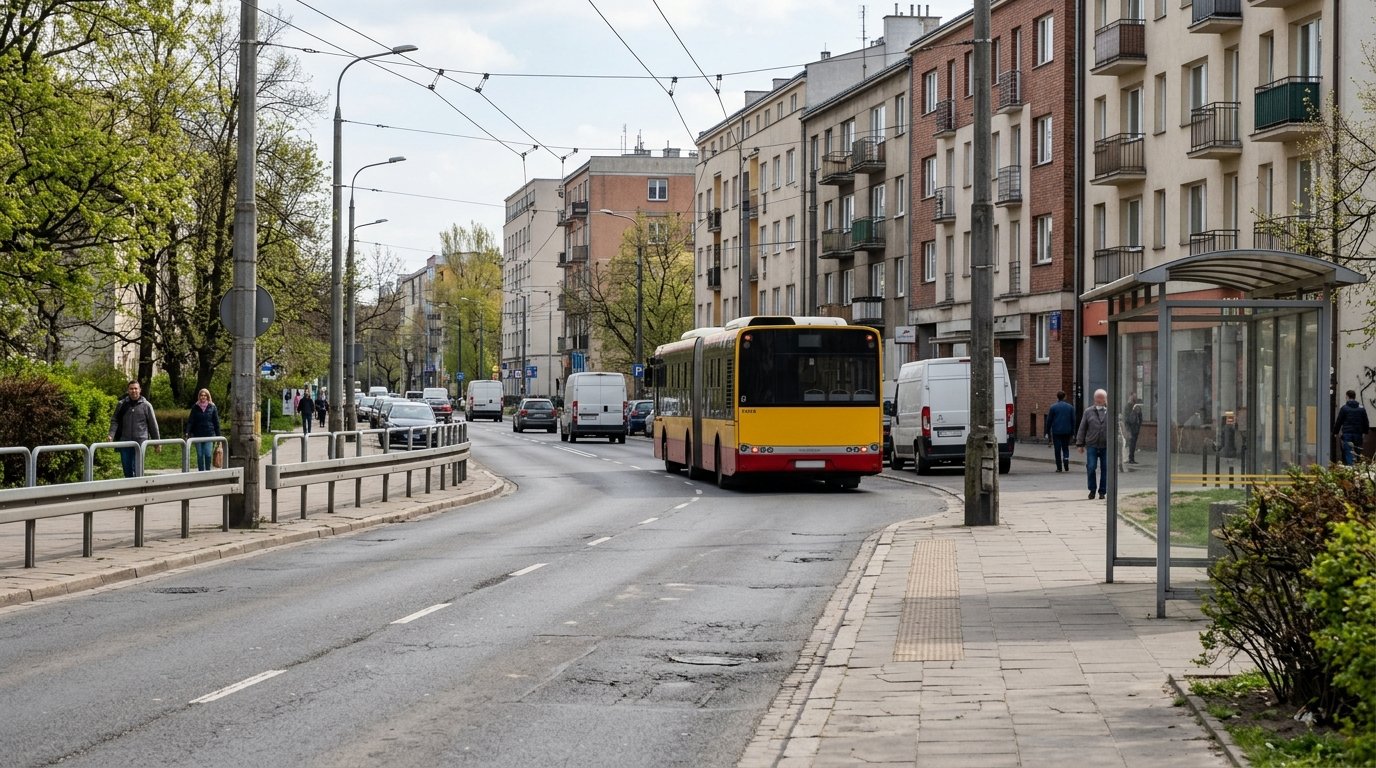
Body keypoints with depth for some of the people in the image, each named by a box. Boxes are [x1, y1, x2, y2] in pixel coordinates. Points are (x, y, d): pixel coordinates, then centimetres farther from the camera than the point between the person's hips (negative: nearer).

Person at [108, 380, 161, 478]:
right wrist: (111, 435, -11)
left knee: (137, 471, -9)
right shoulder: (122, 405, 8)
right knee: (127, 470, 8)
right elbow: (115, 421, 7)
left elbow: (153, 424, 7)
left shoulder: (146, 405, 3)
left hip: (140, 441, -3)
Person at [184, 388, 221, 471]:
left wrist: (218, 436, 3)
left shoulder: (212, 407, 3)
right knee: (200, 455, 5)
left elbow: (216, 422, 5)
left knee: (208, 455, -9)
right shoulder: (195, 407, 5)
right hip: (198, 435, 1)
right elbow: (190, 421, 0)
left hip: (209, 435, -1)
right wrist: (187, 432, -15)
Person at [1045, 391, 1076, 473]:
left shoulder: (1053, 408, -3)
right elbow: (1073, 420, 7)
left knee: (1057, 450, 2)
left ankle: (1059, 467, 1)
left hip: (1056, 431, -2)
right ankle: (1066, 459, -14)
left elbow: (1049, 421, -1)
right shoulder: (1070, 407, 4)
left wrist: (1048, 432, 7)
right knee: (1065, 448, 13)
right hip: (1067, 431, 2)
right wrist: (1072, 432, 13)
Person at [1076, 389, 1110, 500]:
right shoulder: (1088, 411, 7)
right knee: (1091, 468, -6)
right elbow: (1082, 428, 9)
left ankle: (1102, 492, 12)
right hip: (1091, 446, 0)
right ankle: (1092, 490, 11)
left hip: (1106, 446, 0)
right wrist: (1080, 444, 5)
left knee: (1105, 469, 2)